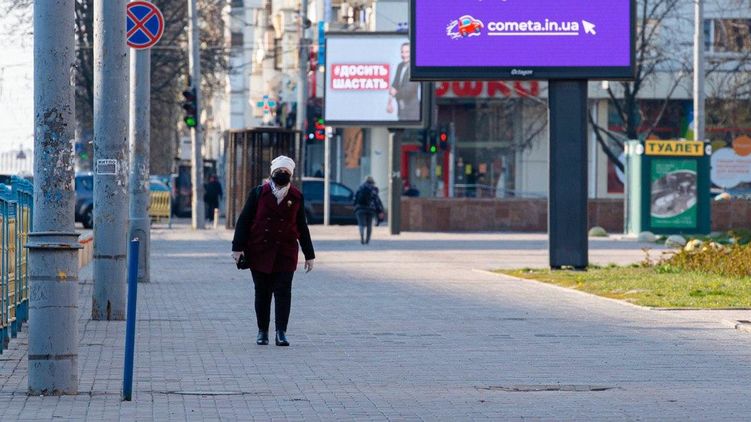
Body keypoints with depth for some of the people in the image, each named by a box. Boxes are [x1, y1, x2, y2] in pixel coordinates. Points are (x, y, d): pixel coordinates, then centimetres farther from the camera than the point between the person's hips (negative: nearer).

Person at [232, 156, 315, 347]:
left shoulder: (296, 197, 6)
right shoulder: (258, 193, 1)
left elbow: (302, 227, 12)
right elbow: (244, 220, 1)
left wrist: (309, 255, 12)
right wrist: (238, 247, -7)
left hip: (285, 253, 0)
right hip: (259, 252, 0)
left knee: (283, 291, -7)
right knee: (262, 293, 6)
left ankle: (281, 332, -7)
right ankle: (262, 331, 15)